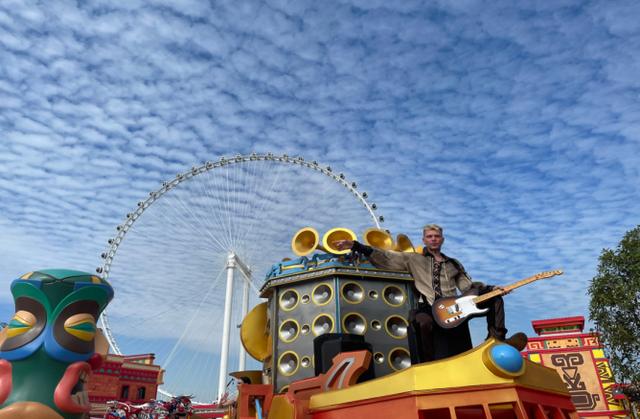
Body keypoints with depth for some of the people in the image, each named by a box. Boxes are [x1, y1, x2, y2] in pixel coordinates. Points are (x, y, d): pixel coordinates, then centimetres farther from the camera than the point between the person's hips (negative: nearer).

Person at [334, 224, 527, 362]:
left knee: (494, 298, -4)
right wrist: (355, 245, -7)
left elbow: (468, 287, 24)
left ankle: (497, 338, -5)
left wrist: (492, 289, 6)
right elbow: (383, 257, 4)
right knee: (423, 322, -42)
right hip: (428, 308, -4)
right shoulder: (413, 259, 14)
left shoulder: (453, 264, 27)